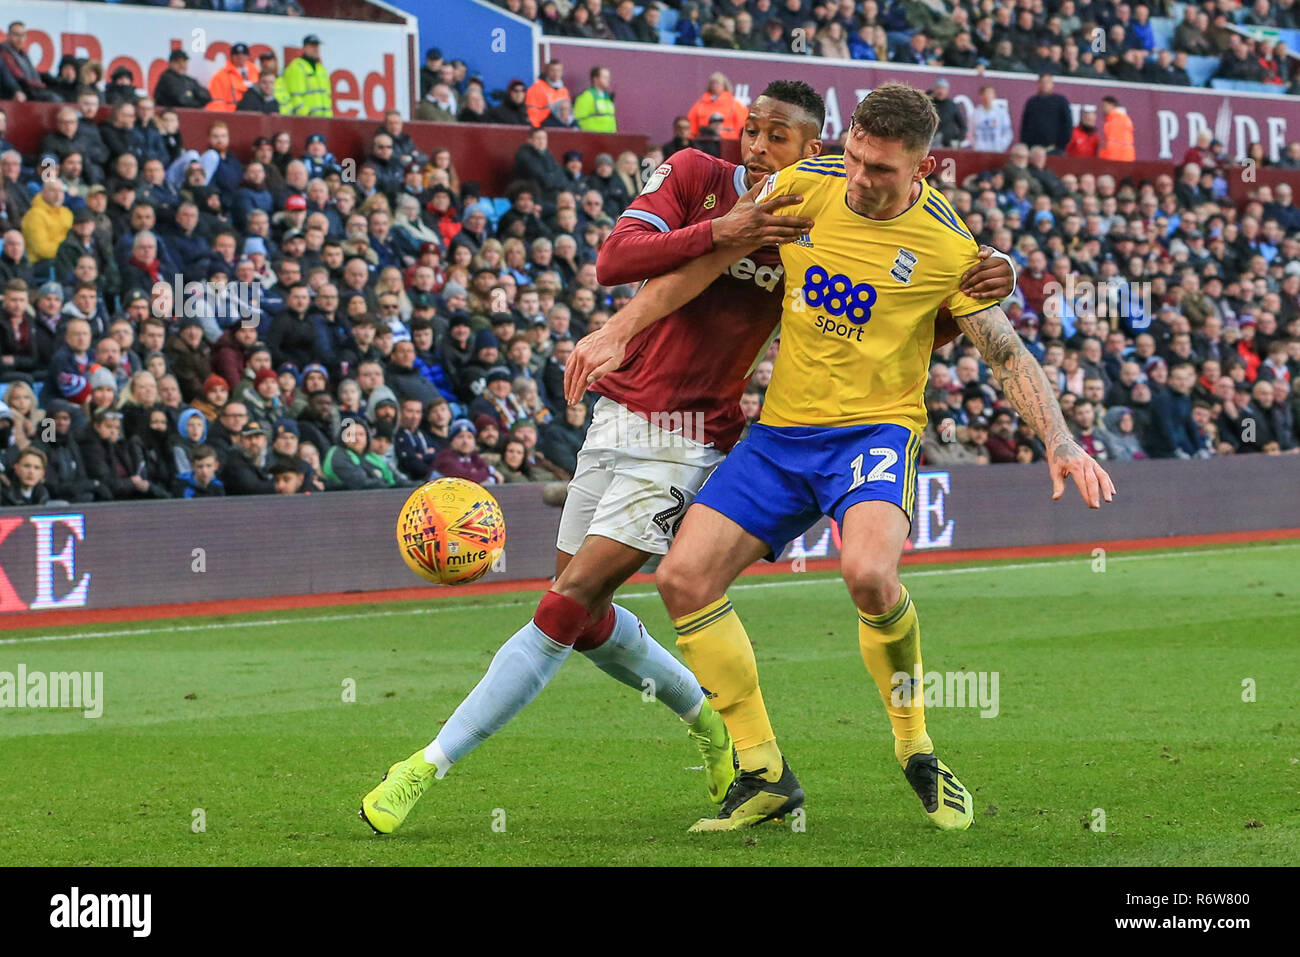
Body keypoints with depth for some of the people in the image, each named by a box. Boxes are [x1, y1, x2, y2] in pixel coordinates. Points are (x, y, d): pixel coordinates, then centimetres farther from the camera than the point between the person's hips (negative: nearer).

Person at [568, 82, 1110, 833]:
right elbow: (709, 258, 9)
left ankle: (919, 756, -10)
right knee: (684, 578, -6)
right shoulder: (805, 187, -2)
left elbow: (1008, 355, -6)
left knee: (868, 572, -33)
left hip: (875, 429, -5)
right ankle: (765, 778, 5)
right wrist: (619, 334, 7)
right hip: (780, 433, 5)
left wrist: (1061, 442, -20)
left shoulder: (946, 246, -10)